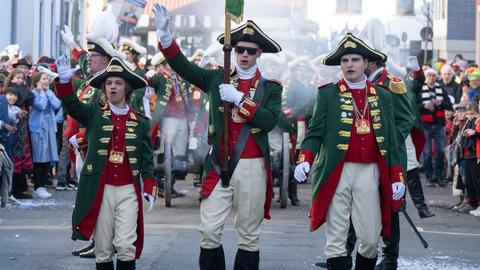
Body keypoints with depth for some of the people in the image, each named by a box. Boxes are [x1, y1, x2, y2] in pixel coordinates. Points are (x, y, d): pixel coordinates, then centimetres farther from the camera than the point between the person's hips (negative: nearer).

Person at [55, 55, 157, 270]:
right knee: (103, 248, 6)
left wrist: (149, 188, -1)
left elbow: (147, 158, 8)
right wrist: (64, 82, -31)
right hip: (100, 189, 0)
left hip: (128, 190, 0)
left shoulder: (140, 122, 7)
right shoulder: (94, 114, 5)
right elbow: (72, 104, -13)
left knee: (126, 246, -7)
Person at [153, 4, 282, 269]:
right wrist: (165, 34, -16)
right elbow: (183, 66, -2)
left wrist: (239, 99, -17)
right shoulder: (217, 78, 9)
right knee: (209, 230, -5)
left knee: (249, 235, 6)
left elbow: (269, 121, -10)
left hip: (252, 167, -1)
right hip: (218, 165, 1)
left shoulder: (270, 87, 5)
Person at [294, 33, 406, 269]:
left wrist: (397, 177, 6)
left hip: (370, 172, 2)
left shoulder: (383, 96, 13)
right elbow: (315, 132, 2)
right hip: (337, 173, -2)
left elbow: (391, 140, 12)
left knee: (371, 238, 2)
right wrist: (304, 160, -16)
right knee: (336, 239, 0)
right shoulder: (327, 94, 6)